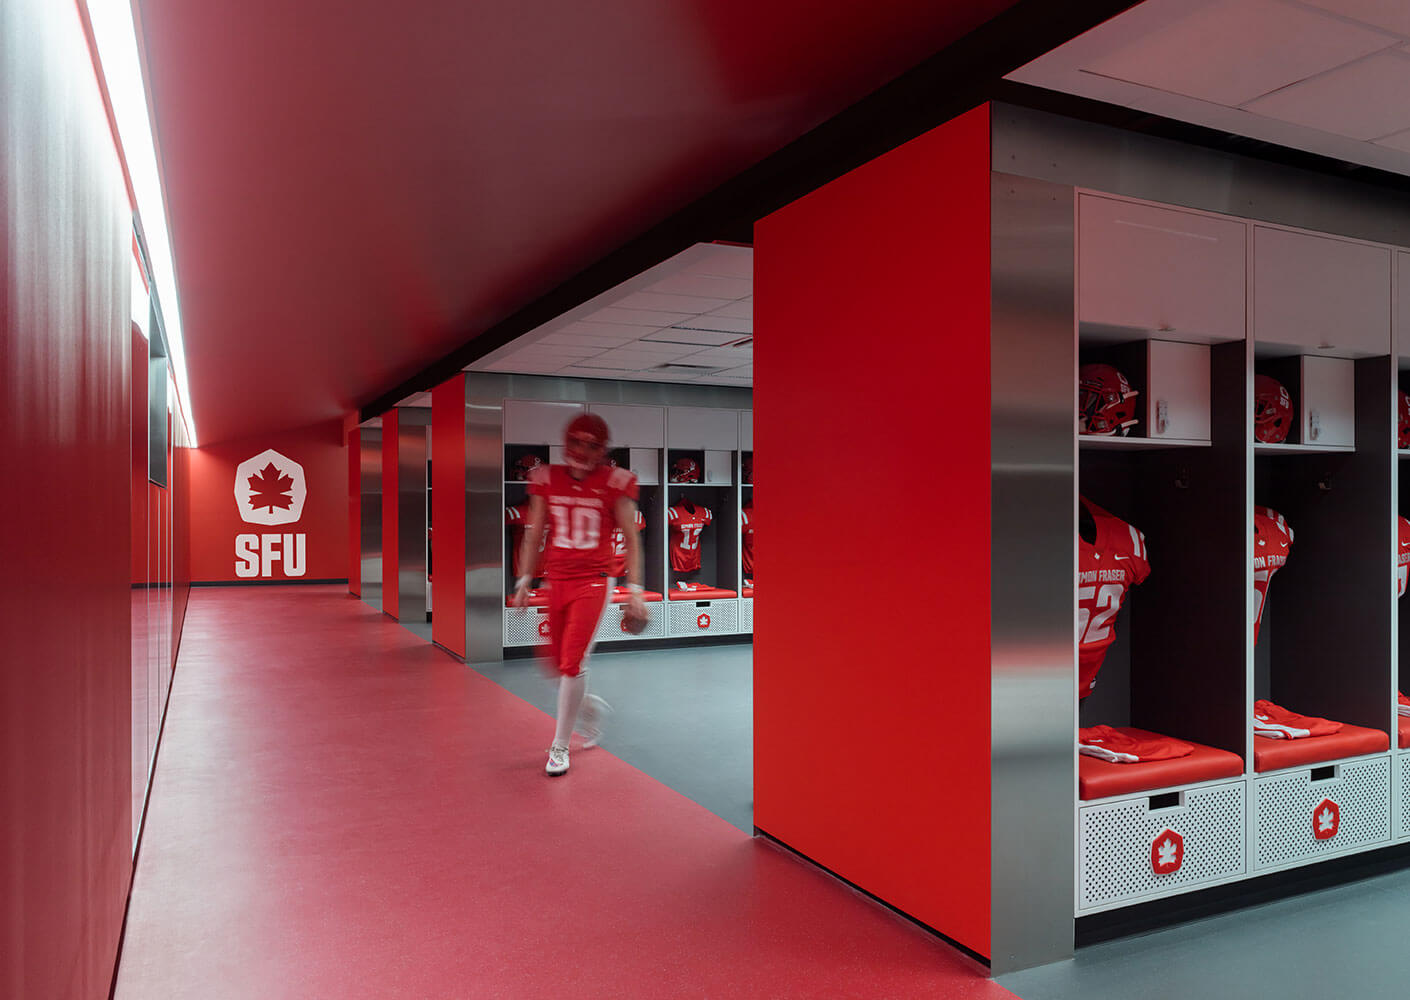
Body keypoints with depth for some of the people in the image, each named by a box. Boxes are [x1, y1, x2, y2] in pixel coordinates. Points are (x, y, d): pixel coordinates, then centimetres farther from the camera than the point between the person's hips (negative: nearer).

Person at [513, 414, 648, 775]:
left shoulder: (613, 483, -6)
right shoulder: (547, 481, 2)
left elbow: (631, 540, -2)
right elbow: (534, 535, 10)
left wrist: (634, 589, -5)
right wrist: (525, 580, 7)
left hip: (593, 582, -4)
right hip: (557, 581, 4)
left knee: (572, 663, -10)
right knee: (557, 663, 9)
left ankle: (560, 746, 7)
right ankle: (591, 707, 39)